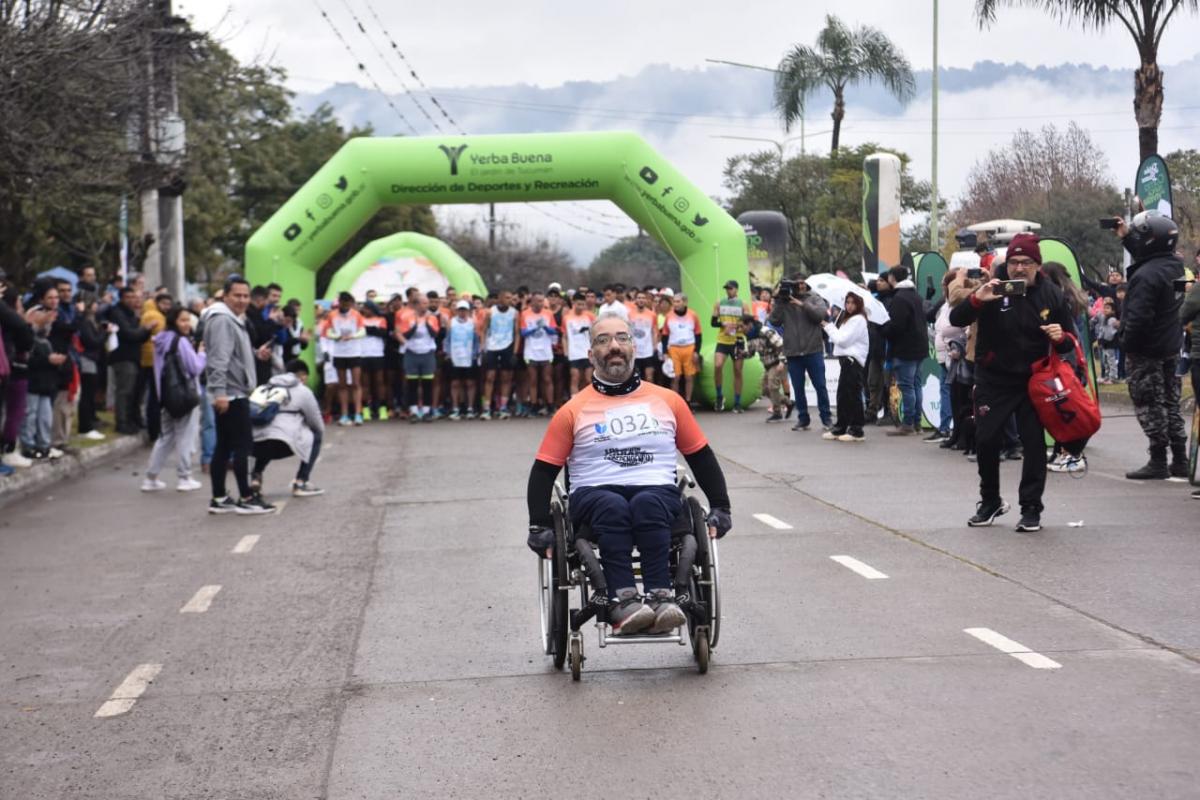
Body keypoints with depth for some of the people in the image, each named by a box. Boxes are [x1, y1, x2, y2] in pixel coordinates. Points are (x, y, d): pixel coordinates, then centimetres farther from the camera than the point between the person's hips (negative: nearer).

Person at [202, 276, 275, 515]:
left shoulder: (235, 320, 18)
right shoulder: (222, 320, -16)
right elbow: (219, 358, -25)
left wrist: (255, 353, 15)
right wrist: (219, 391, -31)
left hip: (234, 393, 11)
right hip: (230, 394, -11)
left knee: (224, 446, 10)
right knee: (243, 444, -6)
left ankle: (219, 499, 13)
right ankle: (246, 498, -2)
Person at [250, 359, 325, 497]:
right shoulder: (303, 391, 14)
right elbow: (318, 426, 21)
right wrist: (320, 434, 45)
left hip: (255, 445, 5)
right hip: (282, 445, -5)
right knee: (315, 436, 19)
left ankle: (256, 475, 15)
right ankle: (301, 483, 9)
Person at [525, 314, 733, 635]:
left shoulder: (667, 401, 17)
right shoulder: (573, 411, 12)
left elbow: (701, 457, 22)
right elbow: (544, 471, 11)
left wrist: (720, 509, 13)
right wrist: (539, 527, -1)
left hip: (659, 496, 1)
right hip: (594, 497, -1)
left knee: (647, 503, -36)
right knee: (612, 506, -37)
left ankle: (660, 597, -47)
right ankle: (623, 600, -50)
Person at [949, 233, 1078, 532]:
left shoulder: (1051, 295, -1)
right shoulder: (994, 291, -6)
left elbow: (1070, 341, 6)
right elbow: (956, 320, -14)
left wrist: (1061, 337, -19)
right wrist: (976, 300, -33)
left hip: (1033, 381, 0)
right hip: (994, 381, 0)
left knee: (1034, 444, -3)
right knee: (986, 441, 1)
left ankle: (1031, 509, 5)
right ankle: (990, 502, 20)